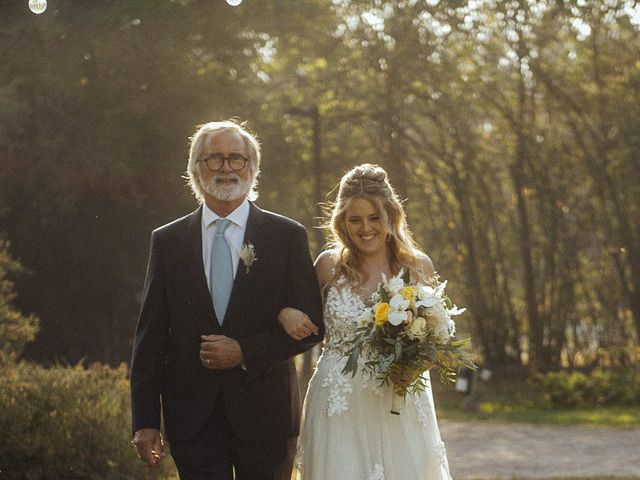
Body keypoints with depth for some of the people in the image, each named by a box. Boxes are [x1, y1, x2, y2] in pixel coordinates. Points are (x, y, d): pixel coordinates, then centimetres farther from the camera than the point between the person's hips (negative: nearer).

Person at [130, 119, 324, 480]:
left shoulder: (287, 236, 1)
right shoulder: (168, 241, 5)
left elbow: (312, 326, -1)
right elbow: (151, 337, 4)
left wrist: (245, 352, -13)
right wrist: (145, 420, -1)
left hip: (265, 416, 0)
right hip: (194, 419, 0)